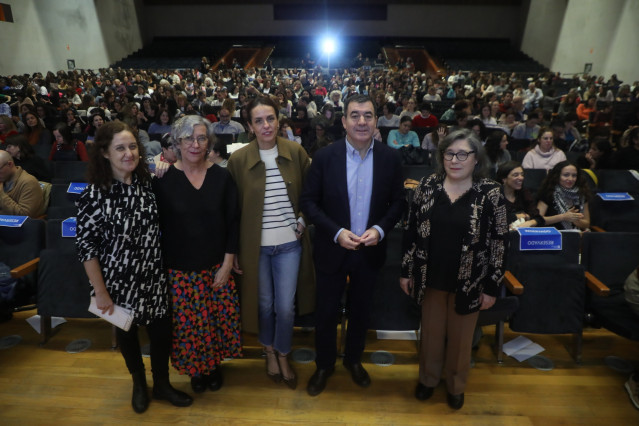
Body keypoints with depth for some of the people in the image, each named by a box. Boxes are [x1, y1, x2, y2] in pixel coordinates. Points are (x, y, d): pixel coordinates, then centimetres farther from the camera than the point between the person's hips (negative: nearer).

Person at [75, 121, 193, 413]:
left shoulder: (147, 181, -4)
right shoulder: (94, 194, -17)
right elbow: (85, 247, -14)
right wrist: (101, 292, -12)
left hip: (153, 276, 3)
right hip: (120, 280, -3)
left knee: (162, 329, 11)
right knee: (127, 332, 18)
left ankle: (162, 384, 38)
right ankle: (139, 384, 46)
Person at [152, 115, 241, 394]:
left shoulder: (222, 177, -3)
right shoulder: (163, 180, -6)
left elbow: (233, 222, 0)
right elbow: (156, 226, -1)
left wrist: (227, 264, -4)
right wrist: (160, 268, -2)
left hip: (217, 267, 1)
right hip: (179, 269, -1)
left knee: (218, 319, 8)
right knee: (187, 323, 7)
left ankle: (214, 365, 36)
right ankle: (195, 369, 36)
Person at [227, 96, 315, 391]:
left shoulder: (296, 152, -5)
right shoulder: (238, 160, -8)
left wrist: (303, 220, -4)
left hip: (289, 244, 1)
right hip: (255, 245, 0)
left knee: (286, 307, 8)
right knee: (264, 303, 15)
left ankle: (283, 355, 35)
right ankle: (269, 351, 42)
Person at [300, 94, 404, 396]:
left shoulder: (390, 158, -7)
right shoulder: (325, 156, -12)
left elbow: (397, 202, 1)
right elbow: (308, 201, -9)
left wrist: (380, 229, -16)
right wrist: (336, 232, -20)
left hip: (371, 250, 2)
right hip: (332, 249, -1)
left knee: (360, 309, 20)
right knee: (325, 311, 13)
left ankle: (354, 359, 46)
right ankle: (324, 364, 38)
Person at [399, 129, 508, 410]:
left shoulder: (490, 193, -11)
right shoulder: (428, 186, -5)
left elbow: (499, 243, -7)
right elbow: (411, 231, 0)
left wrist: (491, 287, -6)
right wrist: (406, 271, 1)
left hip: (468, 282, -1)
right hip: (431, 278, 2)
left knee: (460, 337, 17)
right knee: (431, 332, 18)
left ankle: (456, 385, 41)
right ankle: (428, 378, 42)